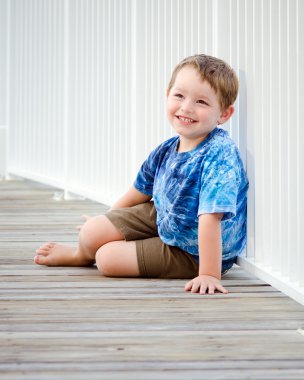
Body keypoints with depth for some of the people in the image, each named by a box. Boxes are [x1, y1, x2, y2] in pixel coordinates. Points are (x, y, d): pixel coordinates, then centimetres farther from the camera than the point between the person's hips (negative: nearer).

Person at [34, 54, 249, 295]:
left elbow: (210, 217, -39)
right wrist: (109, 219, 25)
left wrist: (209, 274, -42)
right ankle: (83, 254, 37)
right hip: (161, 219, 7)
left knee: (108, 258, -11)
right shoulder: (167, 151, -7)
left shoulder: (219, 155, -32)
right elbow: (142, 189, 12)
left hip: (193, 252, -7)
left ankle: (84, 254, 27)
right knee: (91, 232, -1)